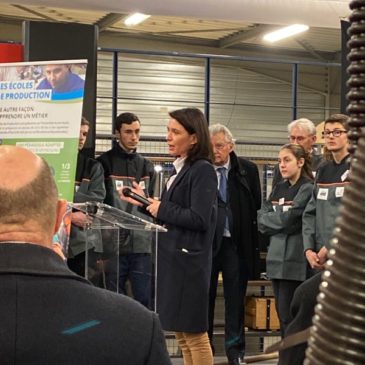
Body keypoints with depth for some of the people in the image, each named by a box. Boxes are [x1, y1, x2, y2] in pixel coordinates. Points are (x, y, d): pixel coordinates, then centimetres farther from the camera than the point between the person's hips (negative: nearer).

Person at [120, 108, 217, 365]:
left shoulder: (203, 171, -12)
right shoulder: (181, 169, 14)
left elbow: (199, 219, -21)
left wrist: (162, 209, -12)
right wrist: (147, 203, 8)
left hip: (188, 259, -9)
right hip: (173, 257, 9)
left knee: (194, 333, -2)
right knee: (182, 333, 14)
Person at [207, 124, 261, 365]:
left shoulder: (248, 170, 0)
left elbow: (256, 204, 3)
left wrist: (248, 233, -3)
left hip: (235, 243, 0)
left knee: (235, 297, 6)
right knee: (204, 296, 10)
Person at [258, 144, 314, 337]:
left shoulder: (307, 188, -8)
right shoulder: (279, 188, 15)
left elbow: (289, 219, -14)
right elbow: (261, 218, 7)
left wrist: (268, 219, 1)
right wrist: (278, 221, -8)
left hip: (295, 258, -7)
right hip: (276, 256, 7)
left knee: (288, 314, -8)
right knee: (281, 312, 11)